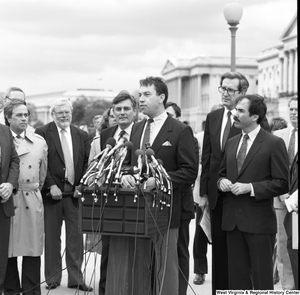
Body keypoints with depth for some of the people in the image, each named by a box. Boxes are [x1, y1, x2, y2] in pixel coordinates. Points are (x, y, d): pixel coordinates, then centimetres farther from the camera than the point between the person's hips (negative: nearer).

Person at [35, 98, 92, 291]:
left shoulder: (82, 135, 10)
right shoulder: (43, 133, -1)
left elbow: (87, 163, 9)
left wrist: (81, 186, -2)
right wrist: (51, 185, -12)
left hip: (75, 191, 3)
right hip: (53, 192, -3)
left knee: (76, 236, 4)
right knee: (52, 237, 4)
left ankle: (76, 278, 11)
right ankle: (53, 278, 15)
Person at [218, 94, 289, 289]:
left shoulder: (274, 143, -6)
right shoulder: (231, 143, 13)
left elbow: (282, 184, -9)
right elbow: (223, 173, 23)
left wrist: (250, 187, -17)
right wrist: (222, 181, 0)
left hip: (259, 221, -6)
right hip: (232, 220, 6)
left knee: (262, 279, 1)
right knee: (237, 277, 11)